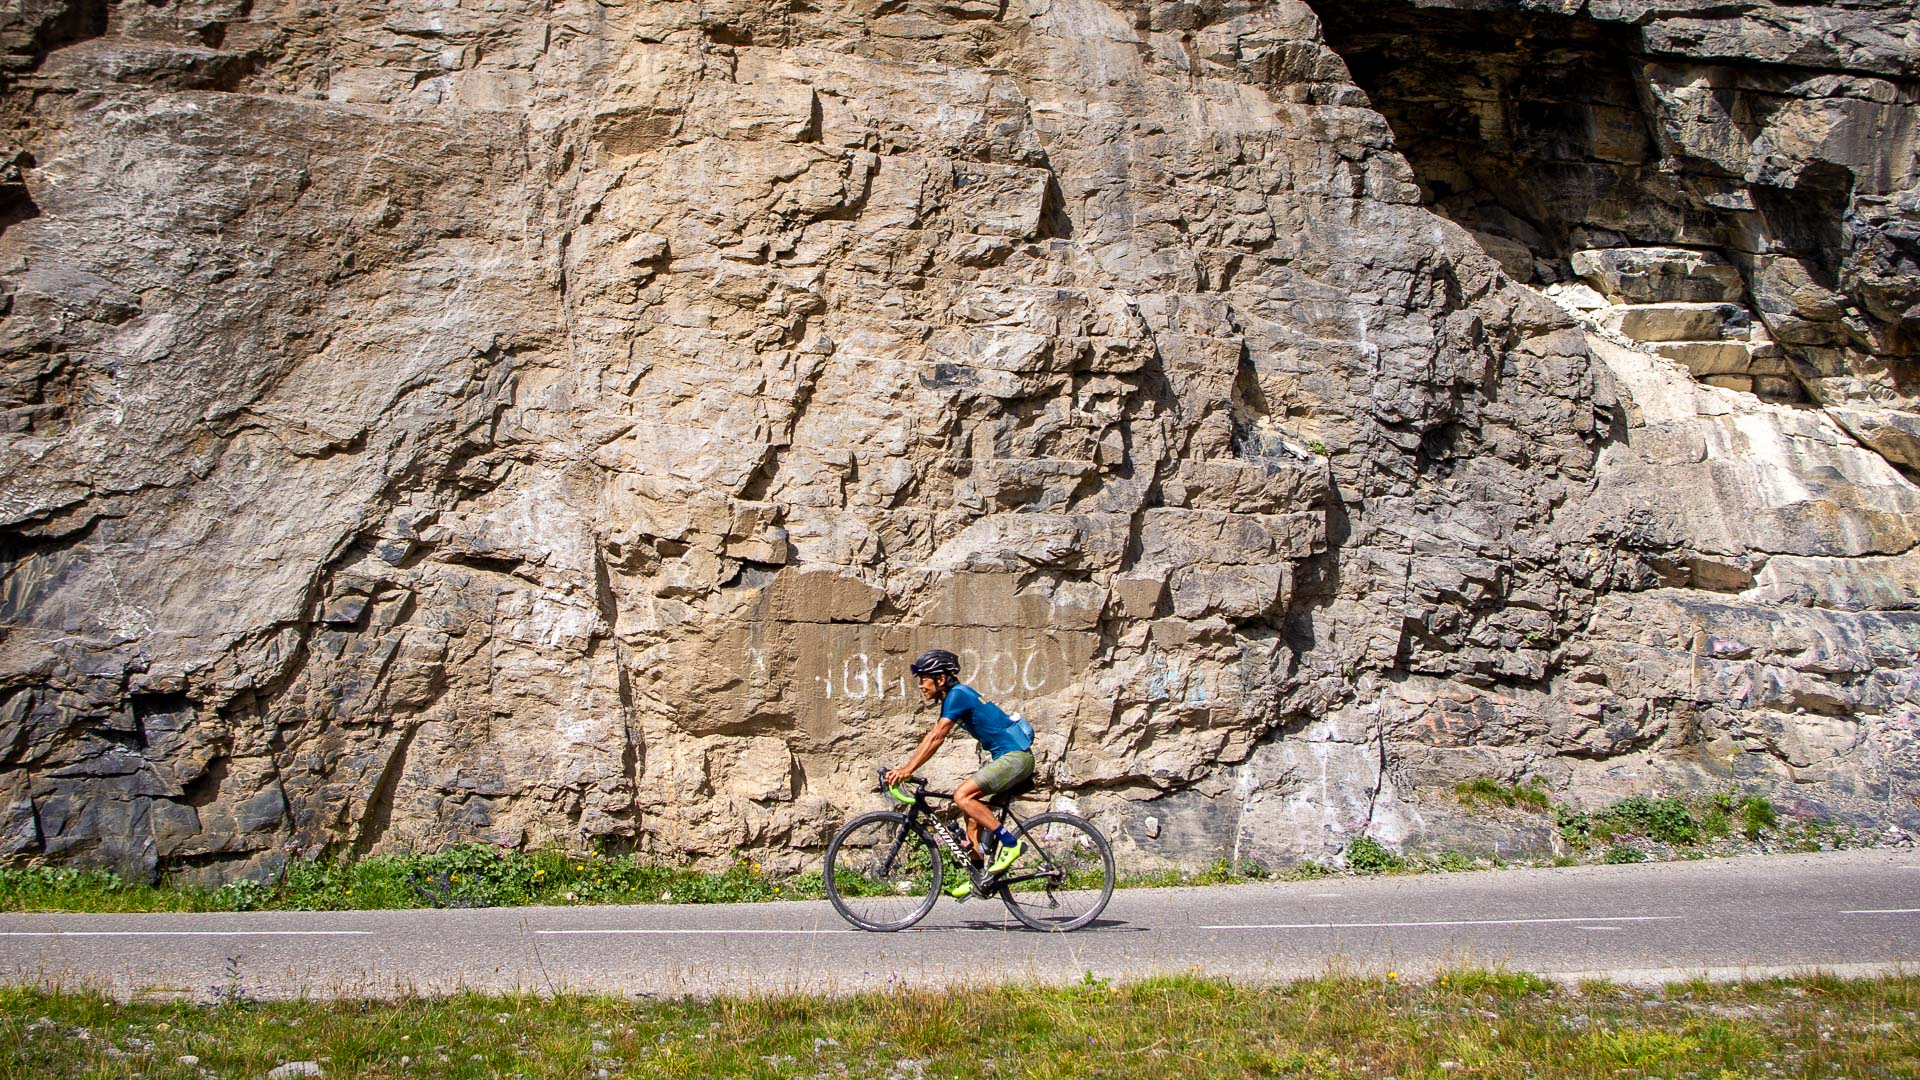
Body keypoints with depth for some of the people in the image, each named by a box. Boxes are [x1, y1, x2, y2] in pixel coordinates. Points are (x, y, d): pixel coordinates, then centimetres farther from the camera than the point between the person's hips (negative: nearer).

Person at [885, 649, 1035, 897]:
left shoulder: (957, 694, -14)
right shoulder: (953, 697, 16)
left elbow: (936, 738, -22)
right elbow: (930, 737, 16)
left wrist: (907, 770, -24)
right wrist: (903, 768, 10)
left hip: (1015, 756, -11)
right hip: (1006, 756, 11)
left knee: (962, 796, -21)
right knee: (973, 813, 10)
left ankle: (1010, 842, -16)